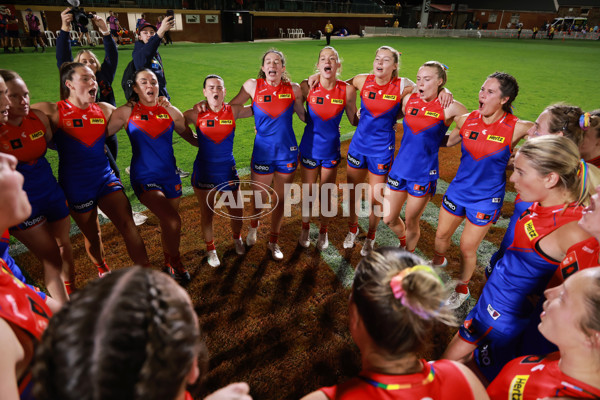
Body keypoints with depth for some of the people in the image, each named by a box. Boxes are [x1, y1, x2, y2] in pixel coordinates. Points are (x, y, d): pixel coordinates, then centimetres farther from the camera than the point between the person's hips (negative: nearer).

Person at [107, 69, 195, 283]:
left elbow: (192, 137, 12)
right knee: (173, 220, -20)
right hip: (144, 177, -4)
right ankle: (176, 263, 5)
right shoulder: (126, 112, -2)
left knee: (168, 223, 15)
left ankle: (169, 264, 38)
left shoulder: (171, 112, 5)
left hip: (170, 175, 4)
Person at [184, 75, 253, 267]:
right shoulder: (196, 114, -8)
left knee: (237, 212, 9)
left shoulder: (233, 111, -6)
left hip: (228, 170, 1)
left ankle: (237, 238, 43)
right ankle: (211, 249, 35)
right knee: (207, 214, 10)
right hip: (203, 171, -1)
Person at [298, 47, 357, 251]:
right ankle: (305, 229, 39)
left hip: (331, 150, 1)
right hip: (309, 148, 0)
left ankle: (323, 232, 37)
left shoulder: (347, 90, -10)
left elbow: (354, 120, 0)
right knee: (307, 193, 13)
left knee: (327, 195, 13)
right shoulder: (307, 87, -12)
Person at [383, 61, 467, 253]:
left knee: (411, 223, 8)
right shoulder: (409, 100, 1)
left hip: (424, 173, -4)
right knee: (389, 218, 12)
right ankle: (403, 242, 44)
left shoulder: (449, 107, -10)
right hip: (399, 167, 4)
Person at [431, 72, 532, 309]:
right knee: (442, 234, 19)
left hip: (486, 198, -3)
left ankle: (462, 289, 35)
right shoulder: (466, 120, -8)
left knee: (467, 248, 8)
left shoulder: (517, 128, -18)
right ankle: (438, 261, 53)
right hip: (458, 189, 4)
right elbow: (449, 141, 10)